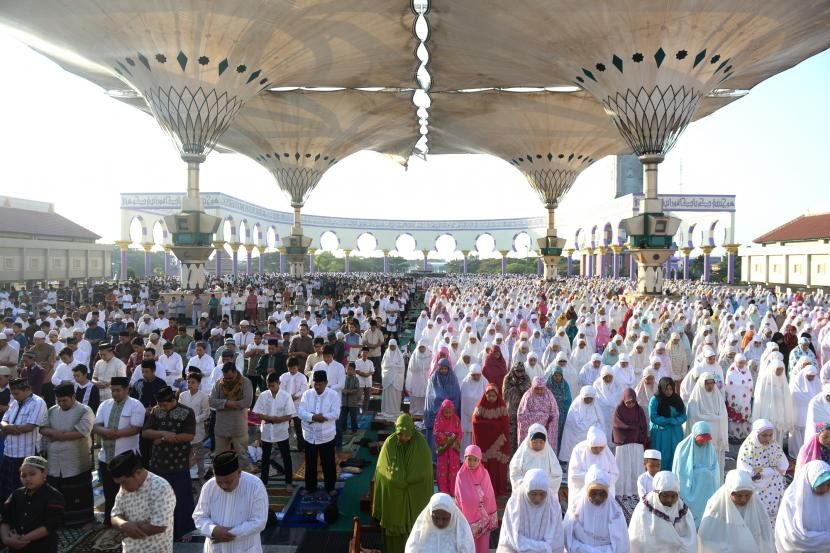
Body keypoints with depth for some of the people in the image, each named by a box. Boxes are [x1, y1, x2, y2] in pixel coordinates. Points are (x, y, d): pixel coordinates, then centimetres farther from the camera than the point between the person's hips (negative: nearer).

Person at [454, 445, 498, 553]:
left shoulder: (484, 473, -2)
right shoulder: (461, 475, -9)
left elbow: (490, 496, 2)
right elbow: (463, 499, -10)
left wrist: (492, 517, 4)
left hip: (484, 516, 2)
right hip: (469, 516, -2)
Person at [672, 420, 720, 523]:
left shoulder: (711, 449, 3)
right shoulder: (683, 448, -7)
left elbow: (715, 472, 3)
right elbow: (678, 472, -6)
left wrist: (697, 471, -12)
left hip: (706, 493, 3)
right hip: (687, 491, -3)